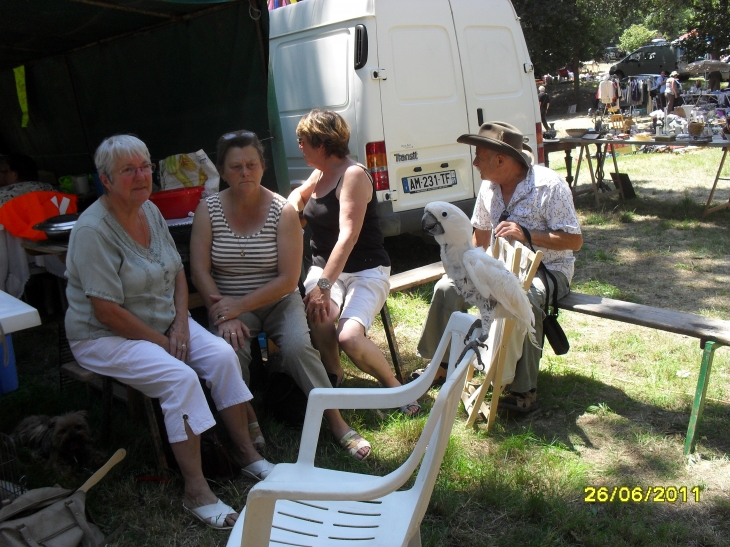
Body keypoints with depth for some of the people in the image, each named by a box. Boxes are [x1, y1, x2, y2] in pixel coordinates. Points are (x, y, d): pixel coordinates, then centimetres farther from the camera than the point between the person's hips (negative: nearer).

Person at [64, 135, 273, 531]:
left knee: (223, 355, -14)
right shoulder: (93, 230, -21)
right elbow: (106, 311, -23)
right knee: (181, 377, -28)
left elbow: (177, 273, 11)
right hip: (104, 337, -7)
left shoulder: (151, 211, 4)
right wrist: (162, 342, -17)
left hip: (164, 322, 7)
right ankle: (196, 491, -18)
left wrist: (181, 323, -5)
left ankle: (245, 452, 1)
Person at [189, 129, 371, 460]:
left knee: (298, 347, -27)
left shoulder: (282, 211, -7)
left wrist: (241, 304, -19)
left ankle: (337, 423, -11)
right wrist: (225, 316, -20)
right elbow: (200, 271, -6)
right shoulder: (208, 209, -2)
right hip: (230, 306, 1)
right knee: (230, 351, -30)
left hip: (278, 301, 0)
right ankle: (249, 423, -7)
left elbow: (288, 280, -11)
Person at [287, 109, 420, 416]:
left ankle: (395, 388, -5)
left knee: (349, 337, -31)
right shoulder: (320, 174, 13)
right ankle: (333, 380, -5)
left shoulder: (353, 175, -13)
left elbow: (348, 236, -24)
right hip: (324, 266, 6)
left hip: (366, 271, -6)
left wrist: (323, 286, -31)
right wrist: (291, 209, 12)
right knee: (320, 320, -29)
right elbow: (299, 193, 38)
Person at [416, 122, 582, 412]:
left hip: (547, 269, -6)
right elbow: (481, 235, 17)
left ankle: (524, 392, -28)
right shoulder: (489, 186, 4)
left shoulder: (549, 185, -17)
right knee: (448, 287, -10)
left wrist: (527, 234, -29)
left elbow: (575, 240, -18)